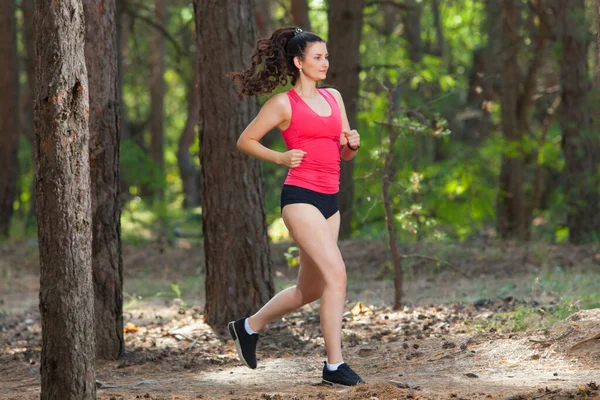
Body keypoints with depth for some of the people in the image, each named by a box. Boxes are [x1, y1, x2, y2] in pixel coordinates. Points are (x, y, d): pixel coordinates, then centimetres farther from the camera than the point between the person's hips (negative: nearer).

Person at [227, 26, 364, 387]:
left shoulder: (334, 97, 15)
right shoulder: (284, 103, -2)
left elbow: (345, 154, 19)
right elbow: (245, 141, 4)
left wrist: (353, 143, -4)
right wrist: (281, 157, -10)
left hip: (329, 199, 7)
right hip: (300, 197, -7)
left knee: (310, 290, 13)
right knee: (336, 274, -18)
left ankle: (249, 327, 34)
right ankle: (335, 364, -15)